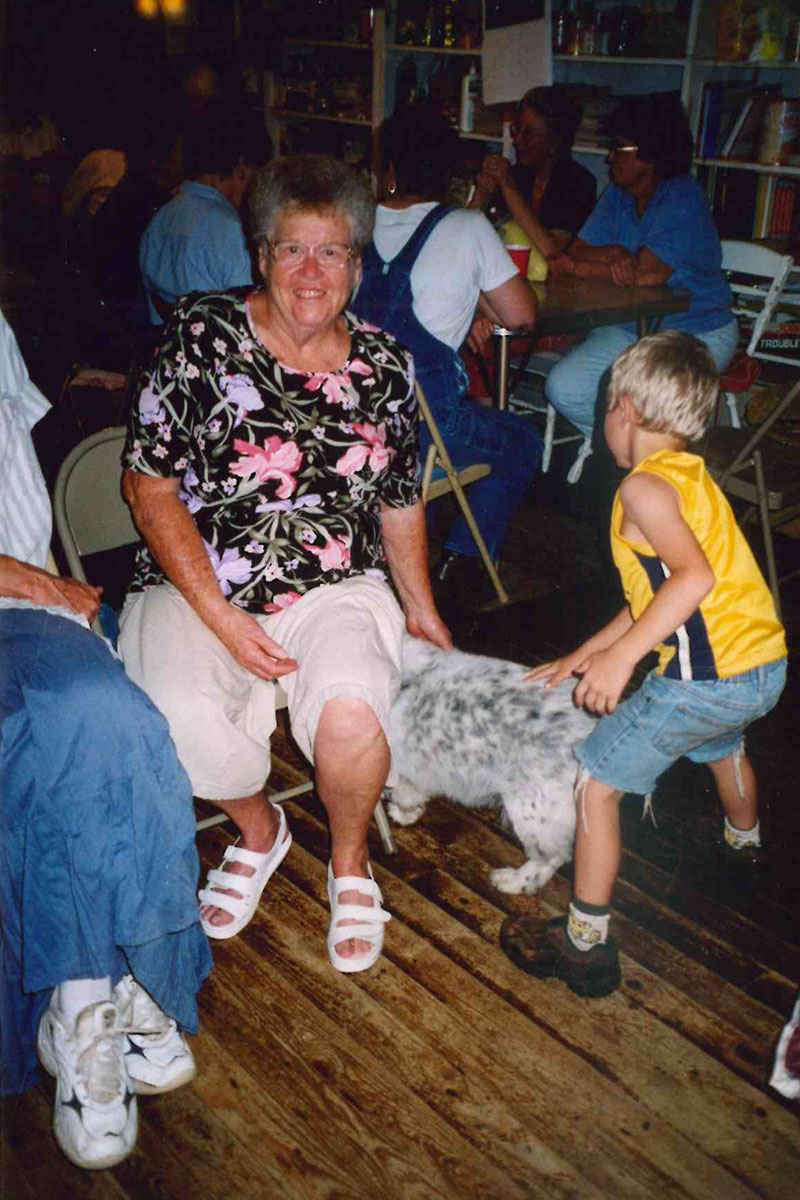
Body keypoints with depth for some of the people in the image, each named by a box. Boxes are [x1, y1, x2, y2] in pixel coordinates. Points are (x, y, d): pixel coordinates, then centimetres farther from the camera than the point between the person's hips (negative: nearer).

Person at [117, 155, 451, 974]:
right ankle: (258, 829, 9)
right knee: (180, 721, -29)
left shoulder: (383, 366, 6)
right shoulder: (201, 336, -4)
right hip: (196, 586, -1)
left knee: (350, 707, -30)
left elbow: (400, 503, 17)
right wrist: (222, 618, -13)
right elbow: (148, 485, -5)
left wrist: (422, 612, 18)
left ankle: (349, 863, 6)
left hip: (337, 589, 1)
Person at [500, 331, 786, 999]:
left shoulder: (644, 486, -13)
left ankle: (586, 944, 9)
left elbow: (695, 575, -30)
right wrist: (584, 655, 21)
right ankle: (744, 843, 70)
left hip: (706, 678, -10)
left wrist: (621, 656, -29)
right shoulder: (693, 475, 16)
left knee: (596, 783, 2)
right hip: (765, 666, 10)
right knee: (723, 742, 40)